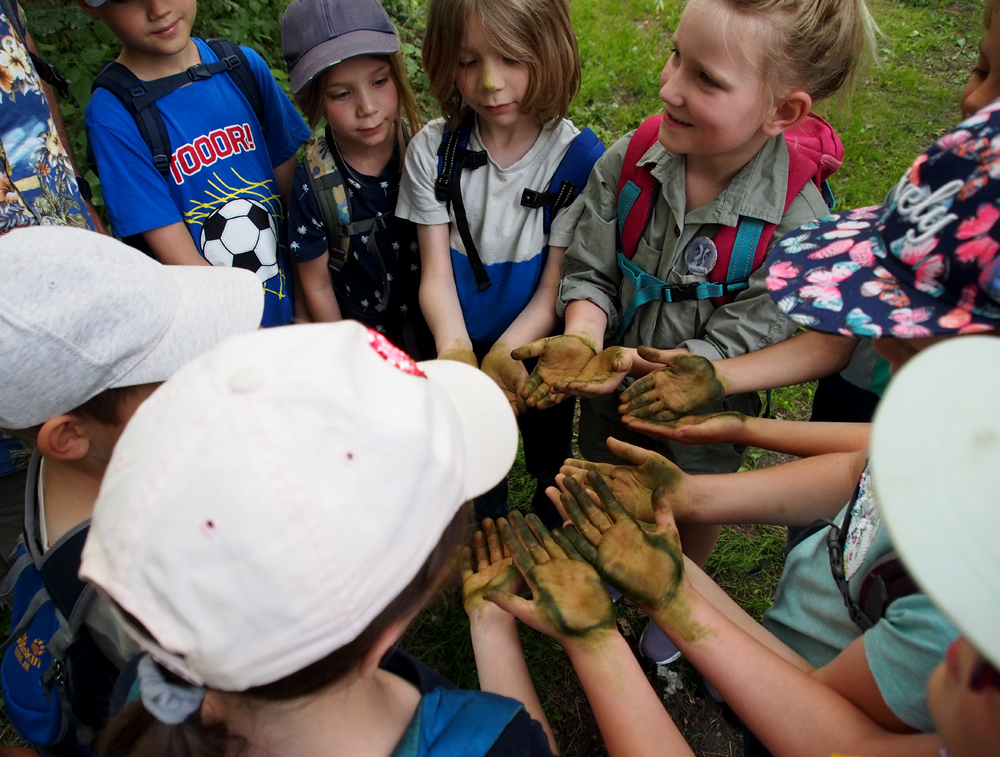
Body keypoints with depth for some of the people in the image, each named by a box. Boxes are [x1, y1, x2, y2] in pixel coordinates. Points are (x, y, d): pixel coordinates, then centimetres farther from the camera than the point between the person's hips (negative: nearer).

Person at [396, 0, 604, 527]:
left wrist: (502, 360, -32)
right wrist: (457, 353, -32)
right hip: (459, 350, 2)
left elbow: (555, 286, -17)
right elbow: (436, 273, -14)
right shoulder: (433, 149, -11)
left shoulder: (579, 158, -17)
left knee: (552, 478, 22)